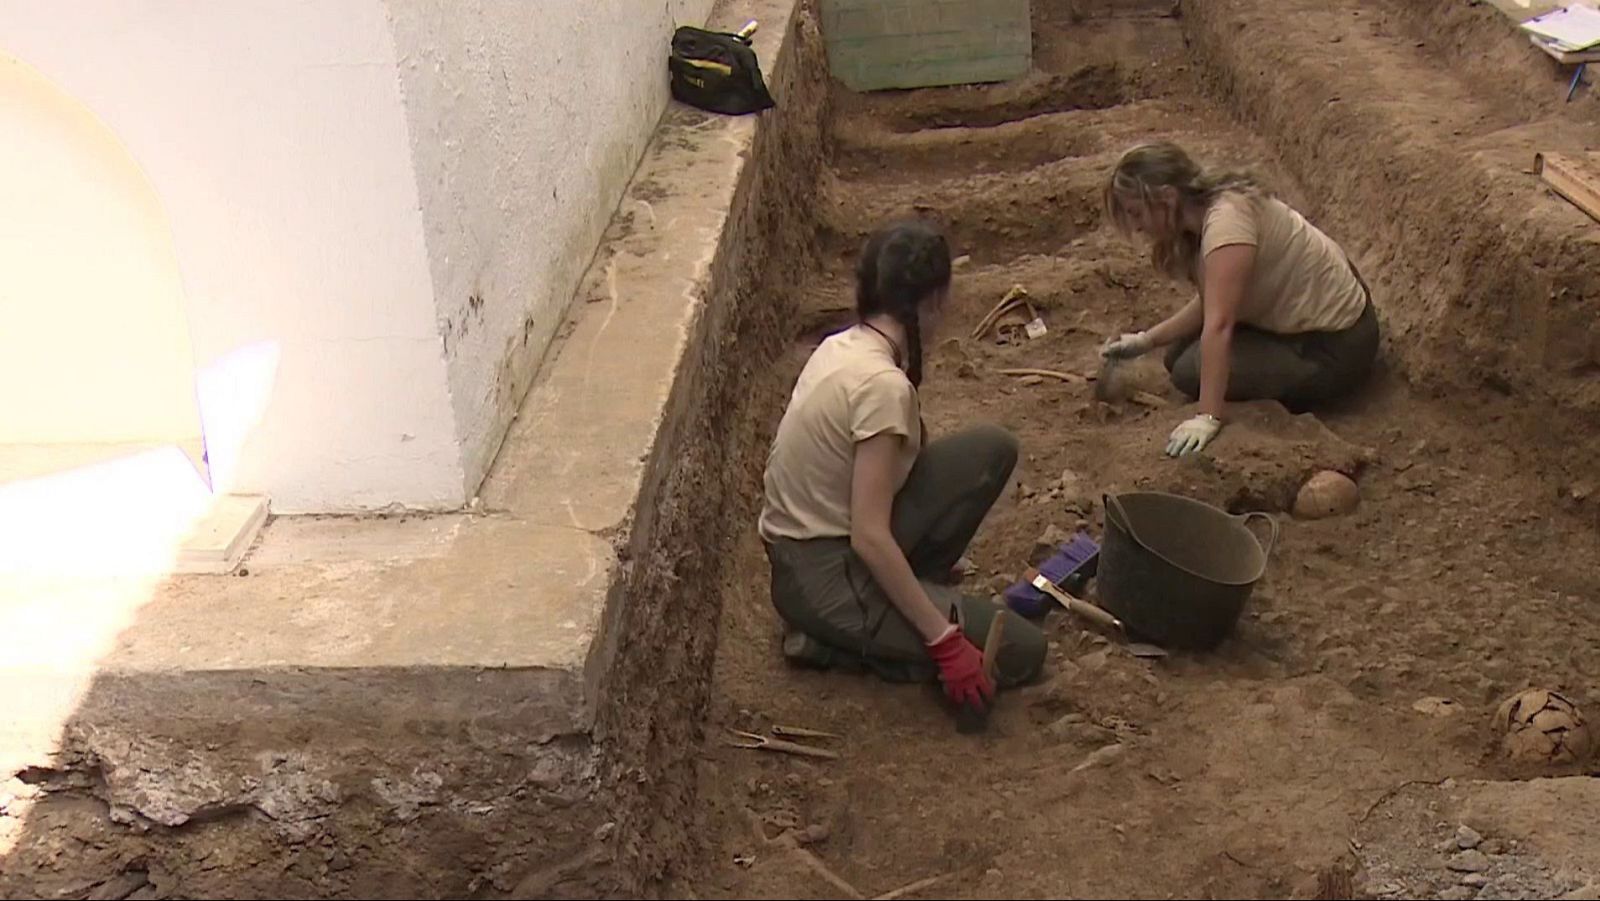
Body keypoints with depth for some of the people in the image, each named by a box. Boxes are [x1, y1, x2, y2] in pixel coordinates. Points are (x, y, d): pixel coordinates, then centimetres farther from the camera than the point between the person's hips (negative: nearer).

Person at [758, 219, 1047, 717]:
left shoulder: (841, 345, 1)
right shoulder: (883, 385, -26)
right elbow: (870, 538, -26)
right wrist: (944, 638, -21)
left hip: (821, 537, 9)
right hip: (823, 578, -9)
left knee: (992, 449, 4)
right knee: (1019, 652, -6)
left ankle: (903, 591, 12)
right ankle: (837, 639, -2)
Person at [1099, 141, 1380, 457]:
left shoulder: (1226, 219, -30)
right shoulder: (1204, 210, -2)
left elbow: (1218, 324, -37)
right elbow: (1210, 304, 5)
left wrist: (1207, 417, -40)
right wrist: (1146, 340, -2)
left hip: (1332, 348, -9)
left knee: (1192, 371, -15)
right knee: (1179, 353, 4)